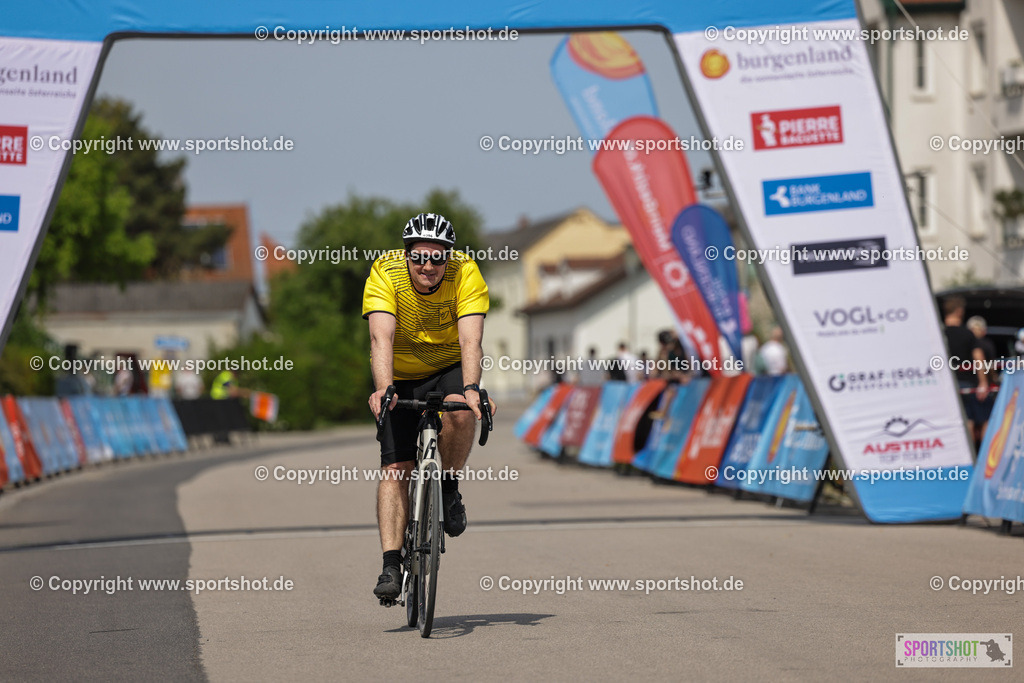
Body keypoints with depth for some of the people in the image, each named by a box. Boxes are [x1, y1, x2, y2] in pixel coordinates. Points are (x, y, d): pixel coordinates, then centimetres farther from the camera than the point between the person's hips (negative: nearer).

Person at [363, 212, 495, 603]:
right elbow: (381, 337, -36)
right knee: (395, 468, -12)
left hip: (450, 369, 0)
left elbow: (470, 341, -33)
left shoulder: (466, 274, -23)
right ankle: (391, 565, -12)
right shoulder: (385, 274, -24)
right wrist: (383, 389, -51)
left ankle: (449, 489, -9)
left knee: (459, 410, -33)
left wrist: (470, 389, -50)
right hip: (401, 377, 0)